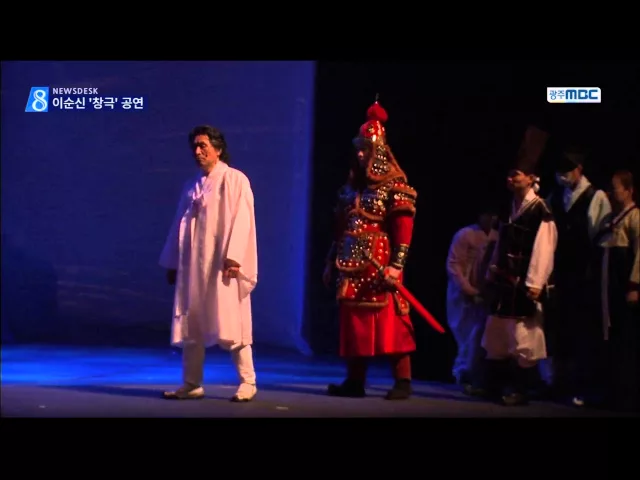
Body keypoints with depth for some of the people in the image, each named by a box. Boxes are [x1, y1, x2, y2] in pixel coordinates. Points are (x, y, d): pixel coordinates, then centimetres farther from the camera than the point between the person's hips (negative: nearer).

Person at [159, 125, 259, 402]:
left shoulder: (235, 180, -2)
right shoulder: (191, 186, 16)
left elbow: (241, 221, -11)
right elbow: (180, 225, 17)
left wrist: (233, 257, -21)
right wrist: (172, 263, 13)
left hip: (223, 264, -6)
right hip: (193, 265, 6)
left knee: (231, 324, -5)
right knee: (191, 326, 5)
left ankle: (248, 382, 2)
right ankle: (192, 384, 10)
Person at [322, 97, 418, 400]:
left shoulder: (394, 184, -6)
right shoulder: (352, 184, 15)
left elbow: (403, 227, -14)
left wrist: (396, 264, -21)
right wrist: (332, 261, 16)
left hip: (379, 264, -7)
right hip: (352, 263, 7)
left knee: (388, 320, -7)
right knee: (353, 319, 8)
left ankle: (402, 381, -2)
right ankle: (355, 381, 15)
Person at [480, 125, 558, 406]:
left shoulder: (540, 211, -13)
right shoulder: (511, 207, 14)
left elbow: (543, 249, -18)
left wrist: (534, 283, -21)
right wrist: (492, 273, 18)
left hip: (524, 284, -9)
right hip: (505, 282, 9)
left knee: (523, 337, -3)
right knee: (496, 334, 14)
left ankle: (520, 390, 5)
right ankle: (494, 385, 24)